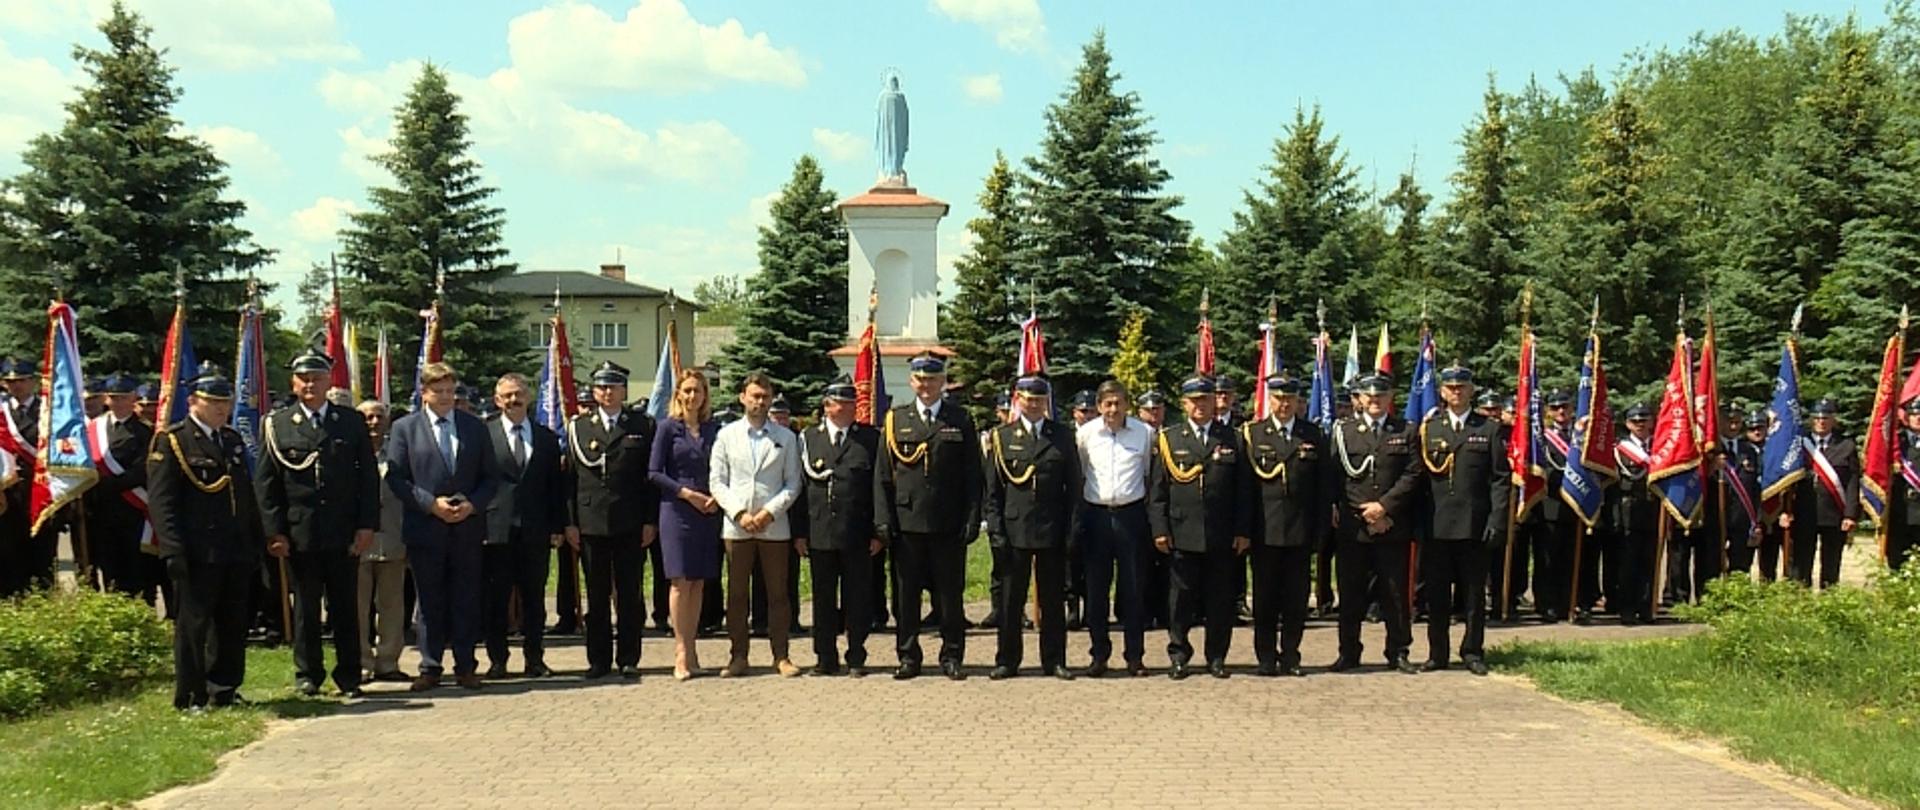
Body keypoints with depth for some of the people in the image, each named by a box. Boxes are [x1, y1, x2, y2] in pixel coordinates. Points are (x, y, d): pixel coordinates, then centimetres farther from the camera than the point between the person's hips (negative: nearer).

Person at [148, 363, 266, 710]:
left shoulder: (233, 440, 17)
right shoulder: (172, 441, -5)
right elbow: (160, 501, -10)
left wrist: (257, 541, 17)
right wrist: (174, 550, -17)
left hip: (236, 552, 7)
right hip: (197, 554, -7)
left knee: (233, 624, 11)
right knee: (193, 624, 0)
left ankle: (224, 690, 21)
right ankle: (190, 697, 8)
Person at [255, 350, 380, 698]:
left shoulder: (352, 423, 8)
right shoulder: (277, 425, 5)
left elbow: (369, 477, 6)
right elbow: (265, 483, 4)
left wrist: (367, 526, -3)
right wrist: (274, 531, -5)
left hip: (345, 534, 1)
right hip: (299, 534, 0)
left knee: (346, 606, 5)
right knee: (305, 606, 6)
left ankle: (349, 675, 13)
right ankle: (307, 674, 16)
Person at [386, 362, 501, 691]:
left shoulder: (475, 427, 10)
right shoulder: (405, 428, 4)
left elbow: (491, 477, 10)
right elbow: (396, 478, -1)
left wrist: (472, 504, -8)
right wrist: (432, 504, -12)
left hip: (467, 528, 2)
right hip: (424, 528, -1)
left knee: (466, 601, 4)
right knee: (430, 602, 3)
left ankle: (466, 667, 10)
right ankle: (430, 667, 10)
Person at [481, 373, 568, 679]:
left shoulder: (547, 438, 11)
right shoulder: (484, 435, 1)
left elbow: (556, 485, 11)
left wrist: (557, 526, 4)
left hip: (534, 531, 3)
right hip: (496, 529, -2)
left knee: (534, 597, 7)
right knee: (494, 599, 2)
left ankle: (534, 659, 14)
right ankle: (497, 660, 10)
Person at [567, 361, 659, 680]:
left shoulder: (643, 426, 5)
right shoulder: (578, 427, 8)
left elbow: (651, 477, 3)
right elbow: (570, 476, 5)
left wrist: (651, 521, -3)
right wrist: (570, 522, -1)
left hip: (630, 523, -1)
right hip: (591, 522, 1)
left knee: (629, 593, 4)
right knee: (597, 594, 7)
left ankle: (628, 659, 11)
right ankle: (599, 659, 14)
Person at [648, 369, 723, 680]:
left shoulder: (714, 430, 11)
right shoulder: (669, 428, 0)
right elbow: (654, 473, -4)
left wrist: (716, 497, -5)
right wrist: (686, 493, -12)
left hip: (708, 512, 4)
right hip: (677, 511, -4)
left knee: (699, 583, 5)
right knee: (681, 581, -7)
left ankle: (691, 647, 12)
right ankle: (681, 651, -5)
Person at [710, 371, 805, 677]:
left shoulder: (786, 438, 7)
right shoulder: (726, 435, 7)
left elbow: (792, 483, 4)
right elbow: (717, 482, 3)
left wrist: (770, 511, -10)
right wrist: (739, 513, -9)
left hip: (774, 526, 0)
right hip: (736, 526, 0)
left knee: (778, 594, 3)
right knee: (736, 594, 3)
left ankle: (781, 657, 8)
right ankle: (738, 656, 10)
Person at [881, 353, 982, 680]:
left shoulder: (961, 421, 6)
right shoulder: (895, 419, 7)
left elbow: (972, 477, 5)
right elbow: (883, 474, 6)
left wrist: (972, 519, -3)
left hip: (948, 523, 0)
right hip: (907, 521, 1)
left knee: (950, 593, 5)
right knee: (905, 593, 5)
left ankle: (951, 657, 14)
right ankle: (908, 657, 14)